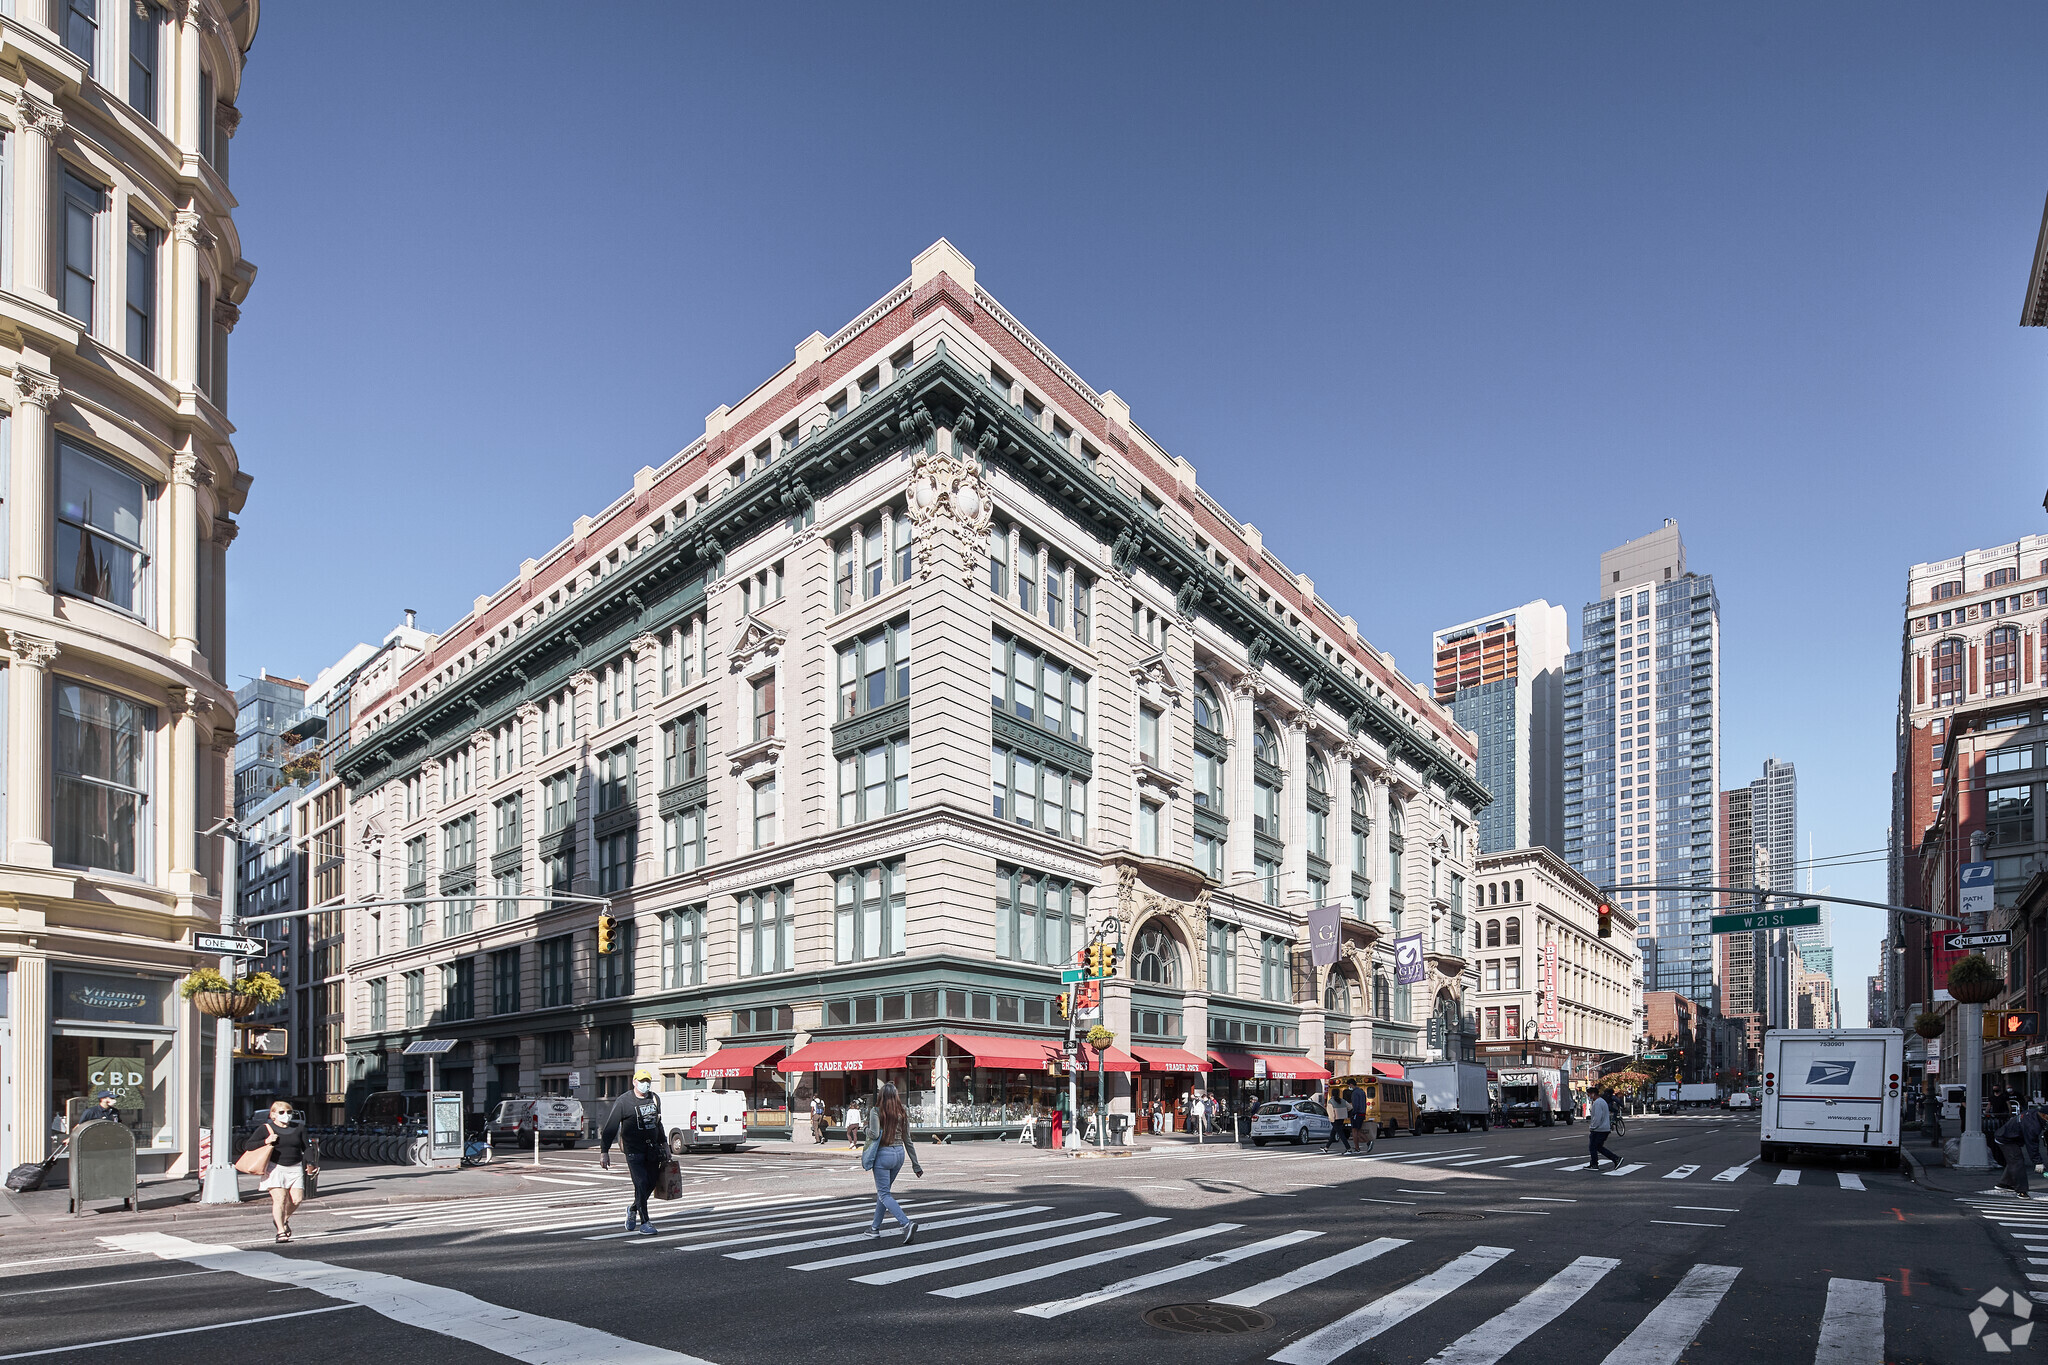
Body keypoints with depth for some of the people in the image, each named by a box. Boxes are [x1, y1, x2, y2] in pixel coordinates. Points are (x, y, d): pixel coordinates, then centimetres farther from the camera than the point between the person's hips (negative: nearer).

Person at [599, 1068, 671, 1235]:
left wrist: (664, 1143, 28)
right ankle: (645, 1223, -6)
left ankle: (633, 1210, 32)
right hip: (633, 1150, -6)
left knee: (651, 1182, 6)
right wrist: (604, 1151, -12)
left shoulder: (655, 1099, 12)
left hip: (652, 1148, 6)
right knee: (641, 1183, -13)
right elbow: (610, 1127, -7)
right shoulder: (623, 1102, -6)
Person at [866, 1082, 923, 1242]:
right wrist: (915, 1164, 10)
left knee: (884, 1194, -1)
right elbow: (907, 1140, 5)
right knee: (883, 1191, 21)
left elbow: (875, 1134, -22)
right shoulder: (903, 1112, 3)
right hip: (899, 1153, 6)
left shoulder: (877, 1111, -11)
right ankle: (876, 1228, 28)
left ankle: (906, 1224, -19)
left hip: (883, 1154, -6)